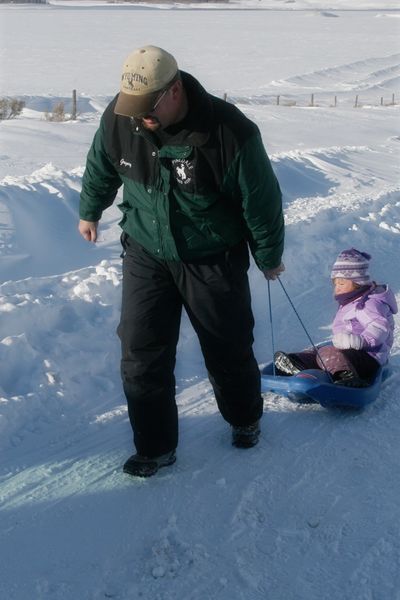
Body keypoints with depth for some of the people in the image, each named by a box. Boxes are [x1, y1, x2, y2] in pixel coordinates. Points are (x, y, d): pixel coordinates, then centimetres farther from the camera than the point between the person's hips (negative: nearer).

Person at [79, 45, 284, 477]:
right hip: (146, 254, 3)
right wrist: (89, 212, 24)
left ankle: (245, 418, 42)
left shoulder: (230, 132, -27)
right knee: (141, 355, 0)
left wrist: (269, 258, 0)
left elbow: (261, 201, -13)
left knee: (228, 352, 12)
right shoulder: (118, 120, -15)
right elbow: (100, 170, 9)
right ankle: (155, 447, 18)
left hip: (214, 260, -3)